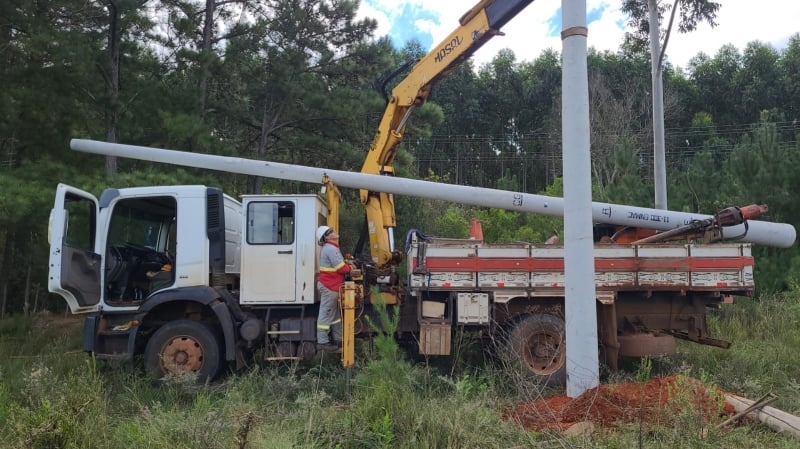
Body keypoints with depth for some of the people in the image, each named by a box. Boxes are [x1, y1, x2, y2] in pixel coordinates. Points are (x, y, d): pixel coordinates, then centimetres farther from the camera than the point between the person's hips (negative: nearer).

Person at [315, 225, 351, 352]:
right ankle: (322, 342, 2)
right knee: (326, 314, -4)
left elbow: (338, 265, 16)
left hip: (331, 285, 11)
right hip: (329, 286, -11)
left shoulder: (330, 248, 15)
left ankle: (338, 339, 27)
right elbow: (341, 268, -21)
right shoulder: (331, 249, -19)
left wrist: (346, 264, -1)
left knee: (335, 313, 18)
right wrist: (350, 268, -3)